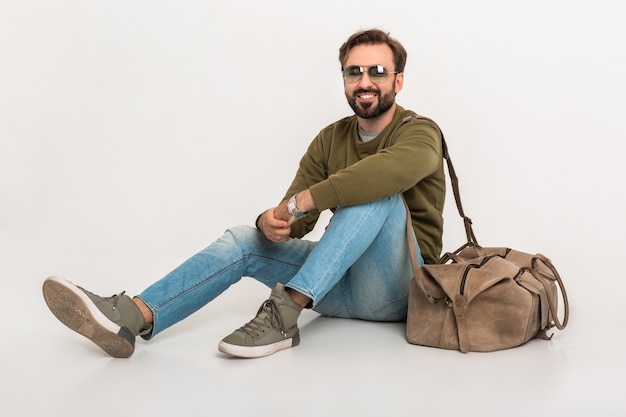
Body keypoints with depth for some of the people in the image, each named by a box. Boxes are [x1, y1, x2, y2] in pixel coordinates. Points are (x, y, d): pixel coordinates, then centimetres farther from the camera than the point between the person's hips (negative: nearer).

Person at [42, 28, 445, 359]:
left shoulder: (419, 132, -9)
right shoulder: (329, 141, 9)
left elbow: (397, 168, -37)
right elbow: (296, 222, 0)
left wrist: (299, 202, -36)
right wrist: (272, 222, -26)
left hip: (394, 288, -5)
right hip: (342, 284, 5)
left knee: (377, 190, -30)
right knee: (243, 240, -11)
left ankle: (285, 312, -34)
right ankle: (132, 318, -26)